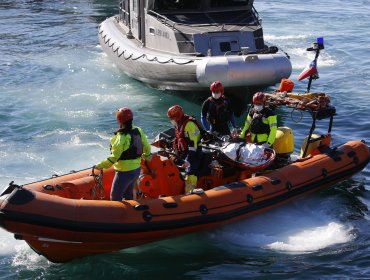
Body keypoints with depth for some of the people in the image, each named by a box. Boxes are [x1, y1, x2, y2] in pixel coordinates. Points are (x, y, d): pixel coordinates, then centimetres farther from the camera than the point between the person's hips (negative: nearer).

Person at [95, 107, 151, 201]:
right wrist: (145, 155, 27)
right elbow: (147, 148, 6)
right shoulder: (138, 131, -4)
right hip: (136, 169, 8)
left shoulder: (121, 137, -24)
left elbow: (114, 157, -25)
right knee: (128, 195, 25)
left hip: (124, 172, -8)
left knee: (115, 198, 6)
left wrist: (101, 166, -17)